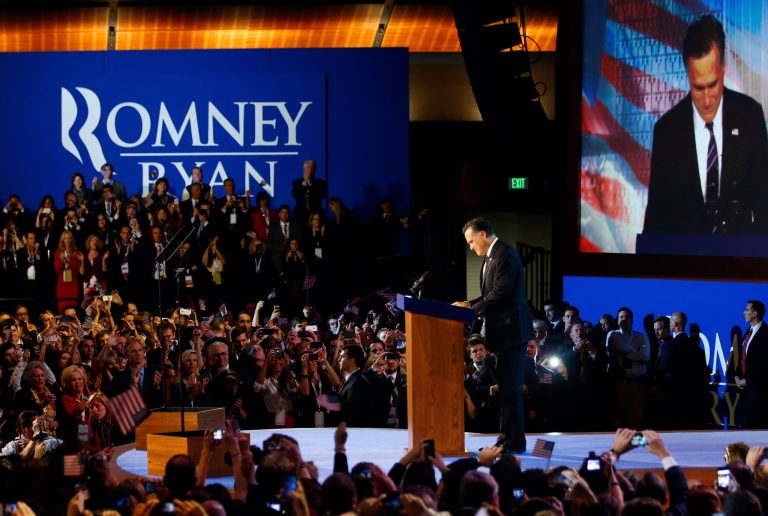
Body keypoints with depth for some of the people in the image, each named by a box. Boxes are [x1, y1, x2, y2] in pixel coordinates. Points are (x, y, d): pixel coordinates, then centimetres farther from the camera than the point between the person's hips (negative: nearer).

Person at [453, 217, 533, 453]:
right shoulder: (490, 257, 18)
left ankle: (515, 441, -6)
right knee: (506, 386, 13)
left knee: (510, 386, -8)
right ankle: (507, 437, 18)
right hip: (501, 331, 11)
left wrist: (472, 310, -14)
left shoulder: (505, 255, -14)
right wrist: (469, 304, 7)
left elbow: (500, 293, -20)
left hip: (511, 330, -11)